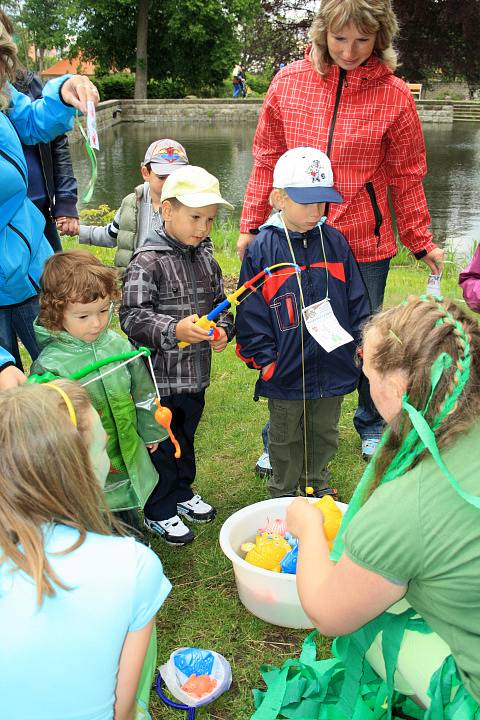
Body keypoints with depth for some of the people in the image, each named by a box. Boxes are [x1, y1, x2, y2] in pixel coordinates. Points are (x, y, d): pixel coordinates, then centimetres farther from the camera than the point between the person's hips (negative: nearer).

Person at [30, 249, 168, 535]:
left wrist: (151, 432, 19)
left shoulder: (118, 344, -7)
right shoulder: (49, 365, -23)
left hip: (128, 462, 5)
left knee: (132, 533, 26)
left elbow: (142, 391, 8)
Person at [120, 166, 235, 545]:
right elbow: (132, 315, -23)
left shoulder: (206, 259, 5)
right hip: (160, 376, -7)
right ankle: (160, 512, 26)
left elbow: (221, 303, 15)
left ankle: (182, 492, 45)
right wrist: (174, 329, -36)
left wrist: (223, 330, -6)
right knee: (161, 443, 8)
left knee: (186, 435, 24)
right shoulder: (148, 262, -17)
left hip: (196, 373, 7)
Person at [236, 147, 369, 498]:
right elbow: (251, 312, -8)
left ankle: (318, 486, 43)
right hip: (285, 372, -3)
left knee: (324, 434, 21)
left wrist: (362, 344, 3)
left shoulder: (335, 242, -1)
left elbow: (356, 300, 6)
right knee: (286, 439, 16)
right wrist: (264, 358, -10)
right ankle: (283, 494, 37)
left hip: (333, 367, 3)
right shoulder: (262, 249, -11)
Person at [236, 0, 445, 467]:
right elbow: (267, 160, 6)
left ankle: (371, 425, 39)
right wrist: (251, 224, 5)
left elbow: (405, 176, 3)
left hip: (365, 242, -1)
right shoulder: (288, 82, -1)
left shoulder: (394, 95, -5)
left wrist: (421, 242, 6)